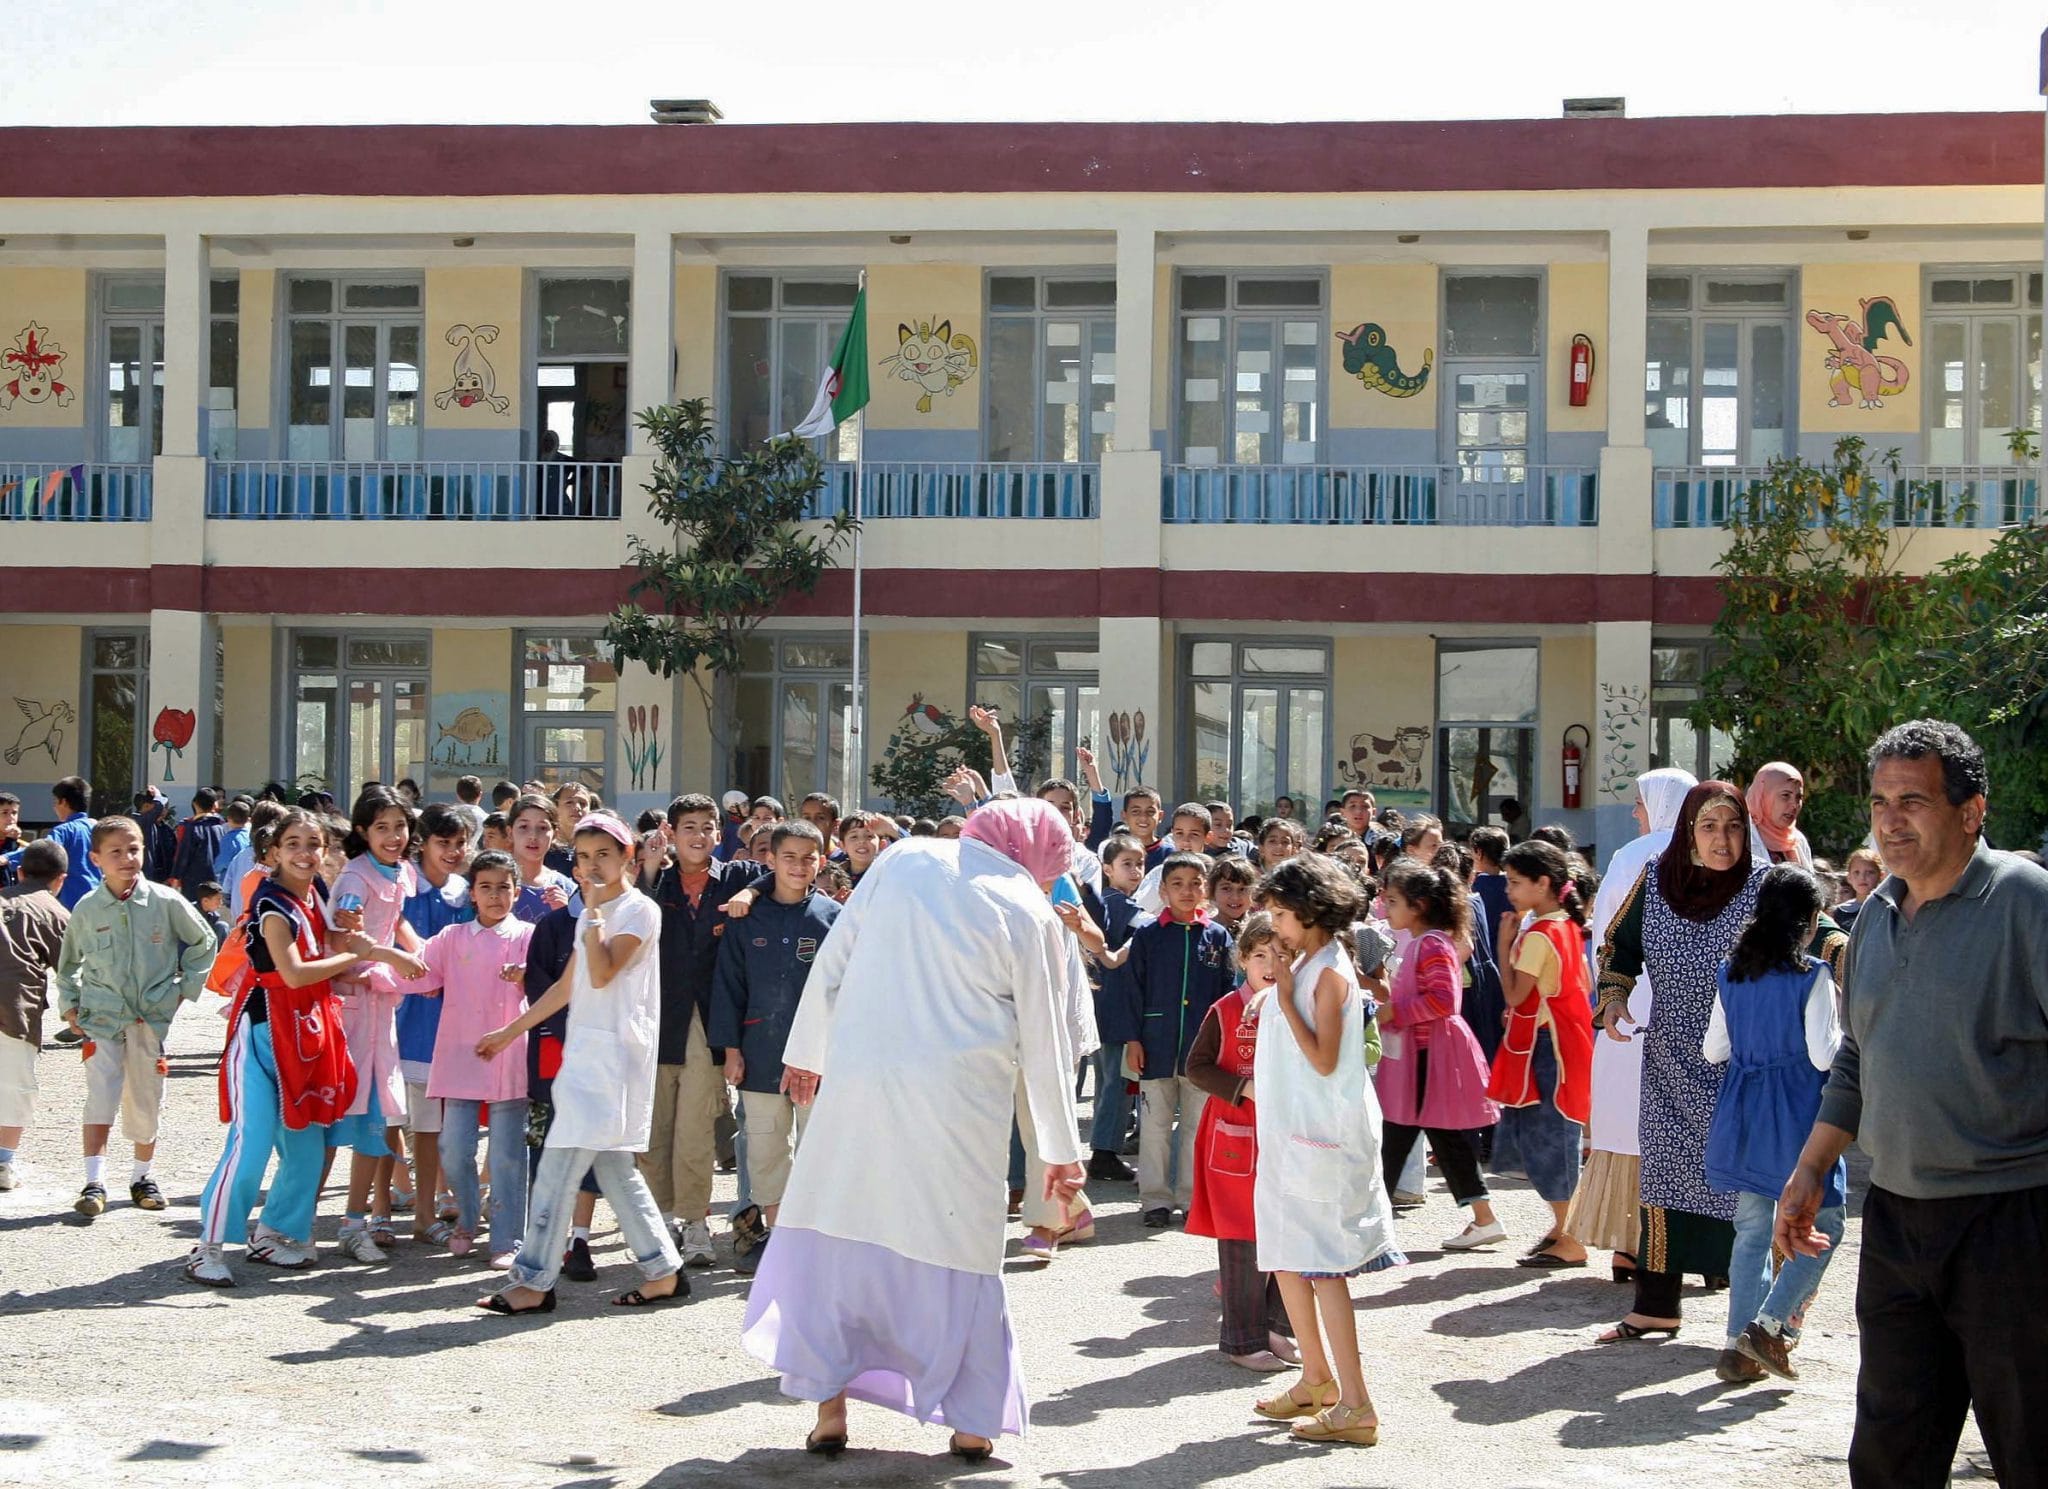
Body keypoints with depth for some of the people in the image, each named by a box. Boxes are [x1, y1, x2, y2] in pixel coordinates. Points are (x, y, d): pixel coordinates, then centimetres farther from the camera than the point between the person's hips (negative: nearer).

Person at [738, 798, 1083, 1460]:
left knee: (838, 1231, 11)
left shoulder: (903, 859, 5)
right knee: (959, 1253, 8)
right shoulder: (1031, 916, -1)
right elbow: (1044, 1041, 3)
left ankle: (829, 1404, 10)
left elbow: (832, 962, 7)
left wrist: (807, 1050, 19)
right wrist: (1061, 1150, 11)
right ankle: (972, 1420, 11)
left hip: (858, 1077, 2)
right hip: (958, 1102, -2)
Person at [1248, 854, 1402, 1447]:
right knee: (1287, 1259, 16)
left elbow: (1324, 1060, -22)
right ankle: (1317, 1380, 28)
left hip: (1321, 1136, -10)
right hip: (1289, 1131, 10)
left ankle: (1354, 1406, -9)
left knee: (1321, 1264, -10)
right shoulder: (1302, 965, 13)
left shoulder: (1329, 973, -14)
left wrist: (1285, 999, -20)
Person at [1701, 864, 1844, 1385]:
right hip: (1797, 1119, -5)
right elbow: (1824, 1055, -15)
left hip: (1743, 1118, 5)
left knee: (1752, 1230, 11)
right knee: (1825, 1221, 7)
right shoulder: (1811, 976, -12)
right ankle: (1770, 1325, -5)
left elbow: (1713, 1050, 9)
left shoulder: (1732, 973, 4)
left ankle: (1740, 1347, 8)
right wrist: (1841, 1031, 4)